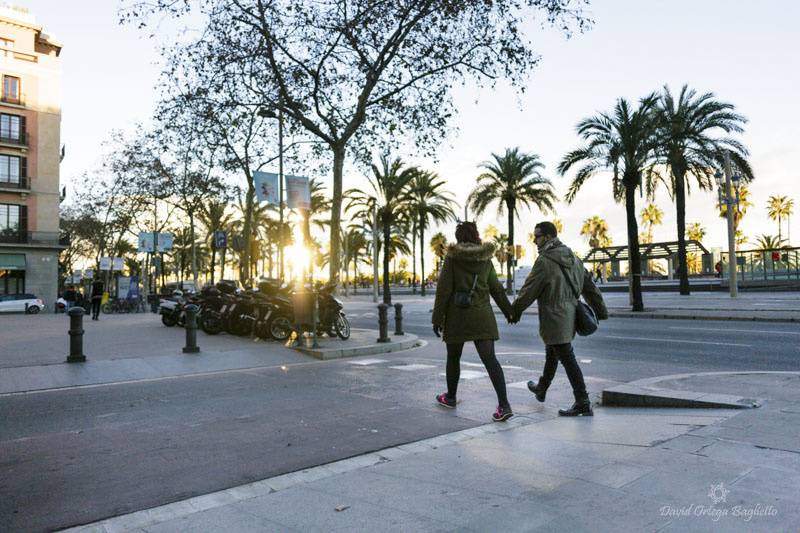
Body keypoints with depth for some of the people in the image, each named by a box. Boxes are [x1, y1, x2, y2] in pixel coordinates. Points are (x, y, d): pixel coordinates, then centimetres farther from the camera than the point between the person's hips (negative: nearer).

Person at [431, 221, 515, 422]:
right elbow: (496, 288, 11)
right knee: (489, 358, -2)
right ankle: (504, 405, -13)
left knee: (453, 357, 16)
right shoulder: (486, 258, 6)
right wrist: (509, 311, 22)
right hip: (482, 315, 3)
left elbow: (444, 289, -9)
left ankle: (450, 397, 33)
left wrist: (437, 318, -4)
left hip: (457, 315, -2)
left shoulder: (452, 257, -6)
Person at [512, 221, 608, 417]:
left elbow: (529, 290, -13)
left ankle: (583, 403, 0)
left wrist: (515, 311, 1)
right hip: (569, 318, 9)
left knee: (567, 359, -4)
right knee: (552, 354, 24)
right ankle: (541, 389, 43)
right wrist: (600, 310, 16)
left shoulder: (544, 261, -18)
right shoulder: (572, 258, 8)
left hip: (554, 319, -9)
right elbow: (589, 285, 11)